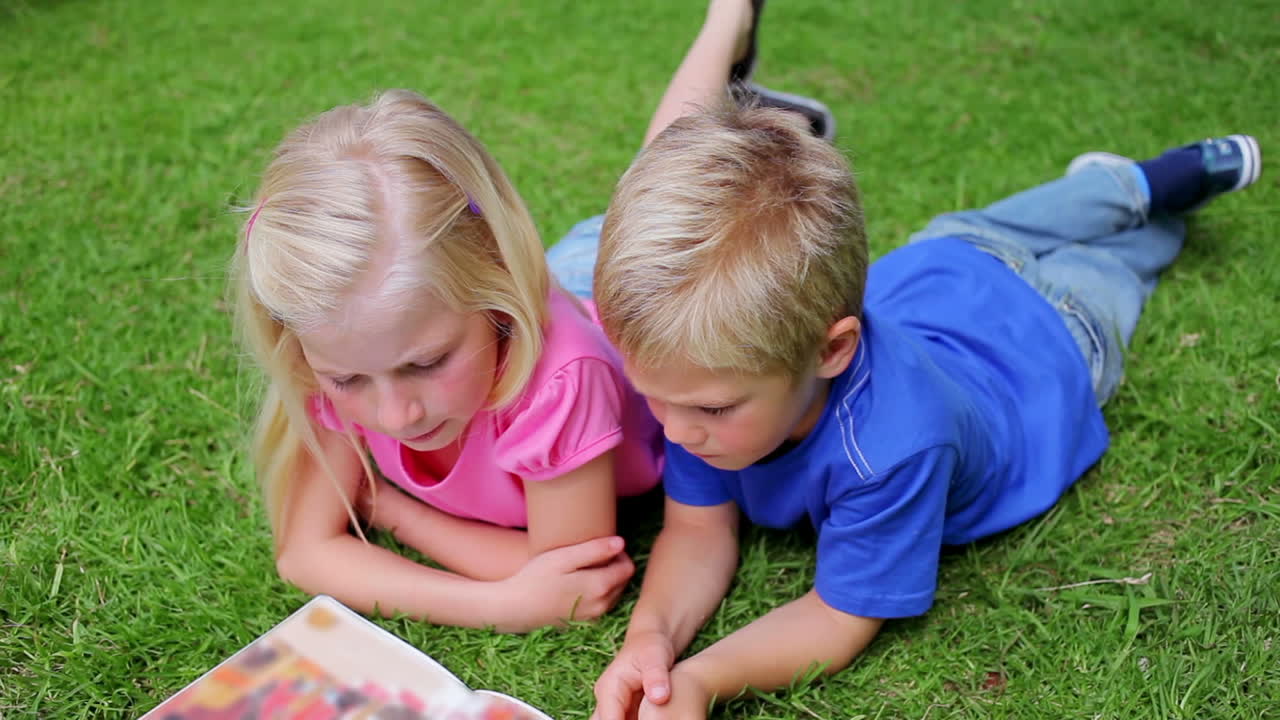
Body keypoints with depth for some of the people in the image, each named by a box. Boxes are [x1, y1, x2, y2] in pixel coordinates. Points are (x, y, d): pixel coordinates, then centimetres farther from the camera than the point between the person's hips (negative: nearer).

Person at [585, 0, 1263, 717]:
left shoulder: (890, 444, -54)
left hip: (1044, 334, -3)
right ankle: (1123, 185, 59)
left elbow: (843, 617, -41)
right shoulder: (708, 356, -38)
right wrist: (652, 636, -51)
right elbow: (699, 531, -30)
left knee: (1106, 266, 31)